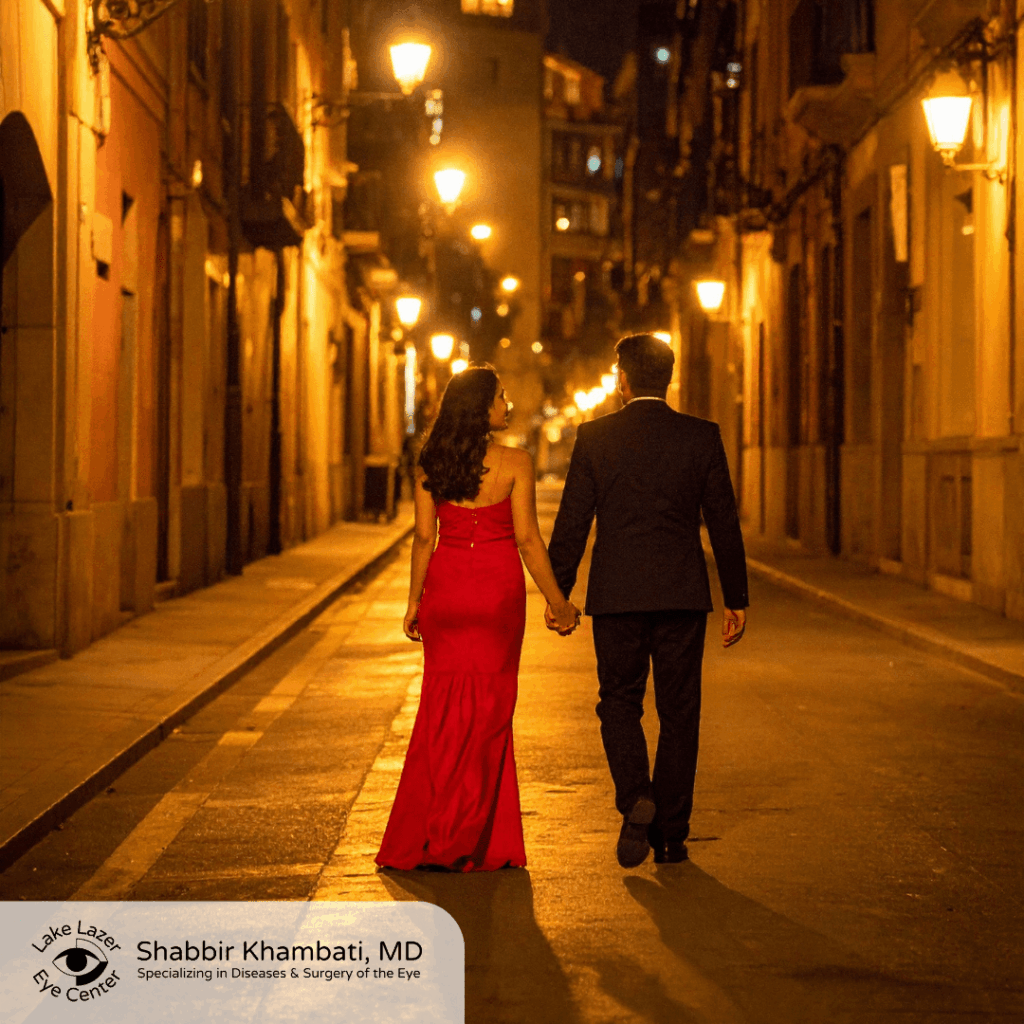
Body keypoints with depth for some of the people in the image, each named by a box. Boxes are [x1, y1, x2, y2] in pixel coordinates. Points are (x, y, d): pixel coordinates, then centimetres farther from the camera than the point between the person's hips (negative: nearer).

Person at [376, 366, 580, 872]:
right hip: (498, 591, -3)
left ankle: (419, 838, 15)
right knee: (488, 707, 7)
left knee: (444, 705, 12)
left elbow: (423, 537, 0)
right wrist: (557, 602, -3)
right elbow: (528, 539, -10)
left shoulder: (430, 464, 0)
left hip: (444, 588, 3)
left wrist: (415, 600, 9)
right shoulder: (514, 463, -10)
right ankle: (465, 840, 7)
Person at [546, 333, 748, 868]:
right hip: (683, 594, 1)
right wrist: (736, 599, 9)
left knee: (619, 702, 12)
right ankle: (670, 832, 11)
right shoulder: (702, 436, 1)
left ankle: (635, 798, -12)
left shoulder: (594, 437, -1)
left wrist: (558, 593, 8)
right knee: (678, 711, 9)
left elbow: (571, 522, 0)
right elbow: (724, 522, 3)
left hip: (616, 594, -1)